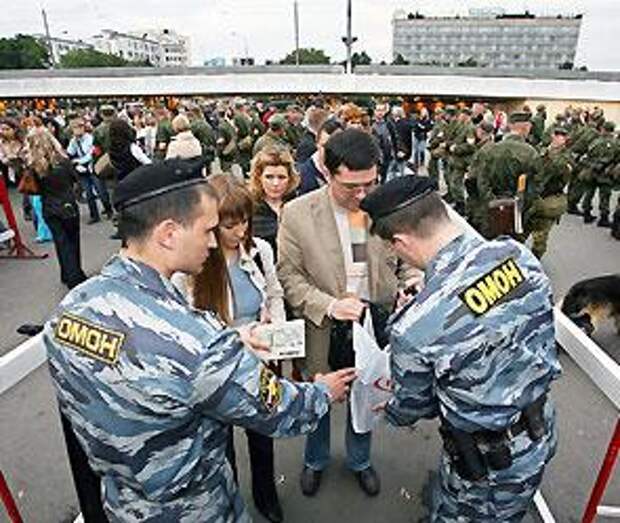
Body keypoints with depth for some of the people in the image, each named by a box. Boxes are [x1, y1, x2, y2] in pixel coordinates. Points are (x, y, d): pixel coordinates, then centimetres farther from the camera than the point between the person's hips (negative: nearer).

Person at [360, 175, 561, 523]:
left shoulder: (414, 327, -32)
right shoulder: (520, 255, -17)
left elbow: (412, 405, -11)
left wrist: (390, 412, 13)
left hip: (491, 465, -6)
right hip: (543, 438, 6)